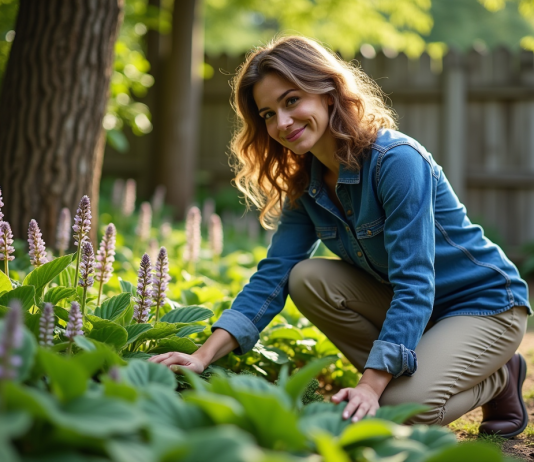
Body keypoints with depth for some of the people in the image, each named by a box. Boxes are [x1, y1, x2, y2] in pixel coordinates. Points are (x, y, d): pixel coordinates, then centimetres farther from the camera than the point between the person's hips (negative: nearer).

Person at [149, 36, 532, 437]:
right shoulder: (306, 185, -4)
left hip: (486, 304, -6)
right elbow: (273, 275, -9)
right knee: (307, 278, -16)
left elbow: (414, 285, -31)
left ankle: (497, 378, 3)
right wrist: (205, 355, -21)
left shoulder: (397, 160, -27)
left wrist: (371, 385, -38)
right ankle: (403, 376, -2)